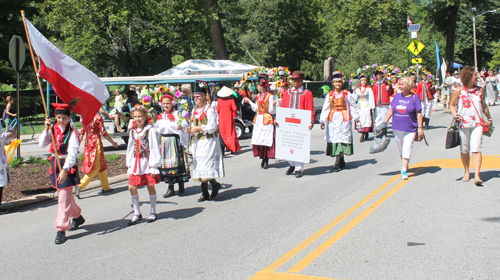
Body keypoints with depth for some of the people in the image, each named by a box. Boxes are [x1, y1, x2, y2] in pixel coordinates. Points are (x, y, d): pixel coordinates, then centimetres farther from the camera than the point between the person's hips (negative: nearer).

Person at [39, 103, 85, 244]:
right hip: (55, 164, 7)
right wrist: (46, 129, -13)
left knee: (63, 198, -8)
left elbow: (72, 154, -20)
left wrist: (64, 170, -28)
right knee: (65, 195, 20)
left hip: (68, 166, -7)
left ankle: (61, 230, -6)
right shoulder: (53, 129, 4)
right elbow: (42, 144, -2)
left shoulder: (72, 133, -14)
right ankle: (77, 217, 42)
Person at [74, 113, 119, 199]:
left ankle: (105, 187, 24)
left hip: (88, 143, 7)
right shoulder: (98, 117, -14)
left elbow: (82, 132, 7)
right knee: (95, 168, -2)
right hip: (96, 143, -7)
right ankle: (80, 186, -13)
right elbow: (104, 133, -12)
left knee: (102, 165, 17)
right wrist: (113, 142, -1)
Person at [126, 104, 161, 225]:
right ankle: (137, 213, 10)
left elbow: (154, 148, -9)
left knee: (150, 186, 4)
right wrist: (129, 165, 11)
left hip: (147, 162, -5)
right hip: (136, 163, 5)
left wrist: (153, 165, -12)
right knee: (132, 187, -2)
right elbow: (130, 149, 15)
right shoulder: (132, 132, 10)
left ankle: (153, 212, 19)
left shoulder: (150, 130, -7)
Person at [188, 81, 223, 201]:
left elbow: (212, 127, -14)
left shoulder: (209, 110, -9)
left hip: (208, 141, -8)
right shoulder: (194, 110, 15)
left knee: (206, 165, -13)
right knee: (199, 166, 6)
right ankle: (204, 193, 11)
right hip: (198, 141, 8)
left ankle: (215, 184, 10)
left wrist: (198, 128, -16)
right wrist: (191, 130, 2)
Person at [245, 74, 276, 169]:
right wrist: (249, 101, 21)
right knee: (258, 140, 2)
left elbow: (272, 111, -10)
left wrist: (273, 105, -29)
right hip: (258, 120, 7)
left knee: (266, 140, -5)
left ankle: (266, 161, 2)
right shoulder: (258, 96, 12)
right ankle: (262, 159, 13)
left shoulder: (270, 96, -9)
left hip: (267, 120, -7)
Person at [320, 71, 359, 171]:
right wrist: (323, 121, 8)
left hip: (344, 119, -3)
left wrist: (356, 118, 7)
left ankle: (338, 163, -13)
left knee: (342, 138, -10)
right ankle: (341, 161, 9)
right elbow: (325, 108, 10)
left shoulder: (347, 94, 4)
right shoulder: (330, 94, 9)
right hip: (333, 119, 3)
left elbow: (352, 106, 8)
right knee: (333, 138, -1)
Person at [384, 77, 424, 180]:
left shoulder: (414, 97, -3)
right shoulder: (397, 96, 6)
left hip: (410, 129, -4)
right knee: (400, 148, 14)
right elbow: (390, 111, 11)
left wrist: (420, 128, -8)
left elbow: (419, 113, -4)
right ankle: (405, 165, 33)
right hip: (397, 128, 4)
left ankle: (404, 170, -10)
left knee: (407, 148, -11)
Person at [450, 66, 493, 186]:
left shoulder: (480, 90, 10)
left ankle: (477, 176, -17)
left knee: (476, 149, -12)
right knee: (464, 150, 8)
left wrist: (489, 118, 29)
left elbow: (484, 106, 22)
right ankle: (467, 172, 27)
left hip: (477, 123, 1)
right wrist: (455, 115, -11)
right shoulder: (459, 91, 0)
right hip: (463, 123, -1)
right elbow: (452, 105, 7)